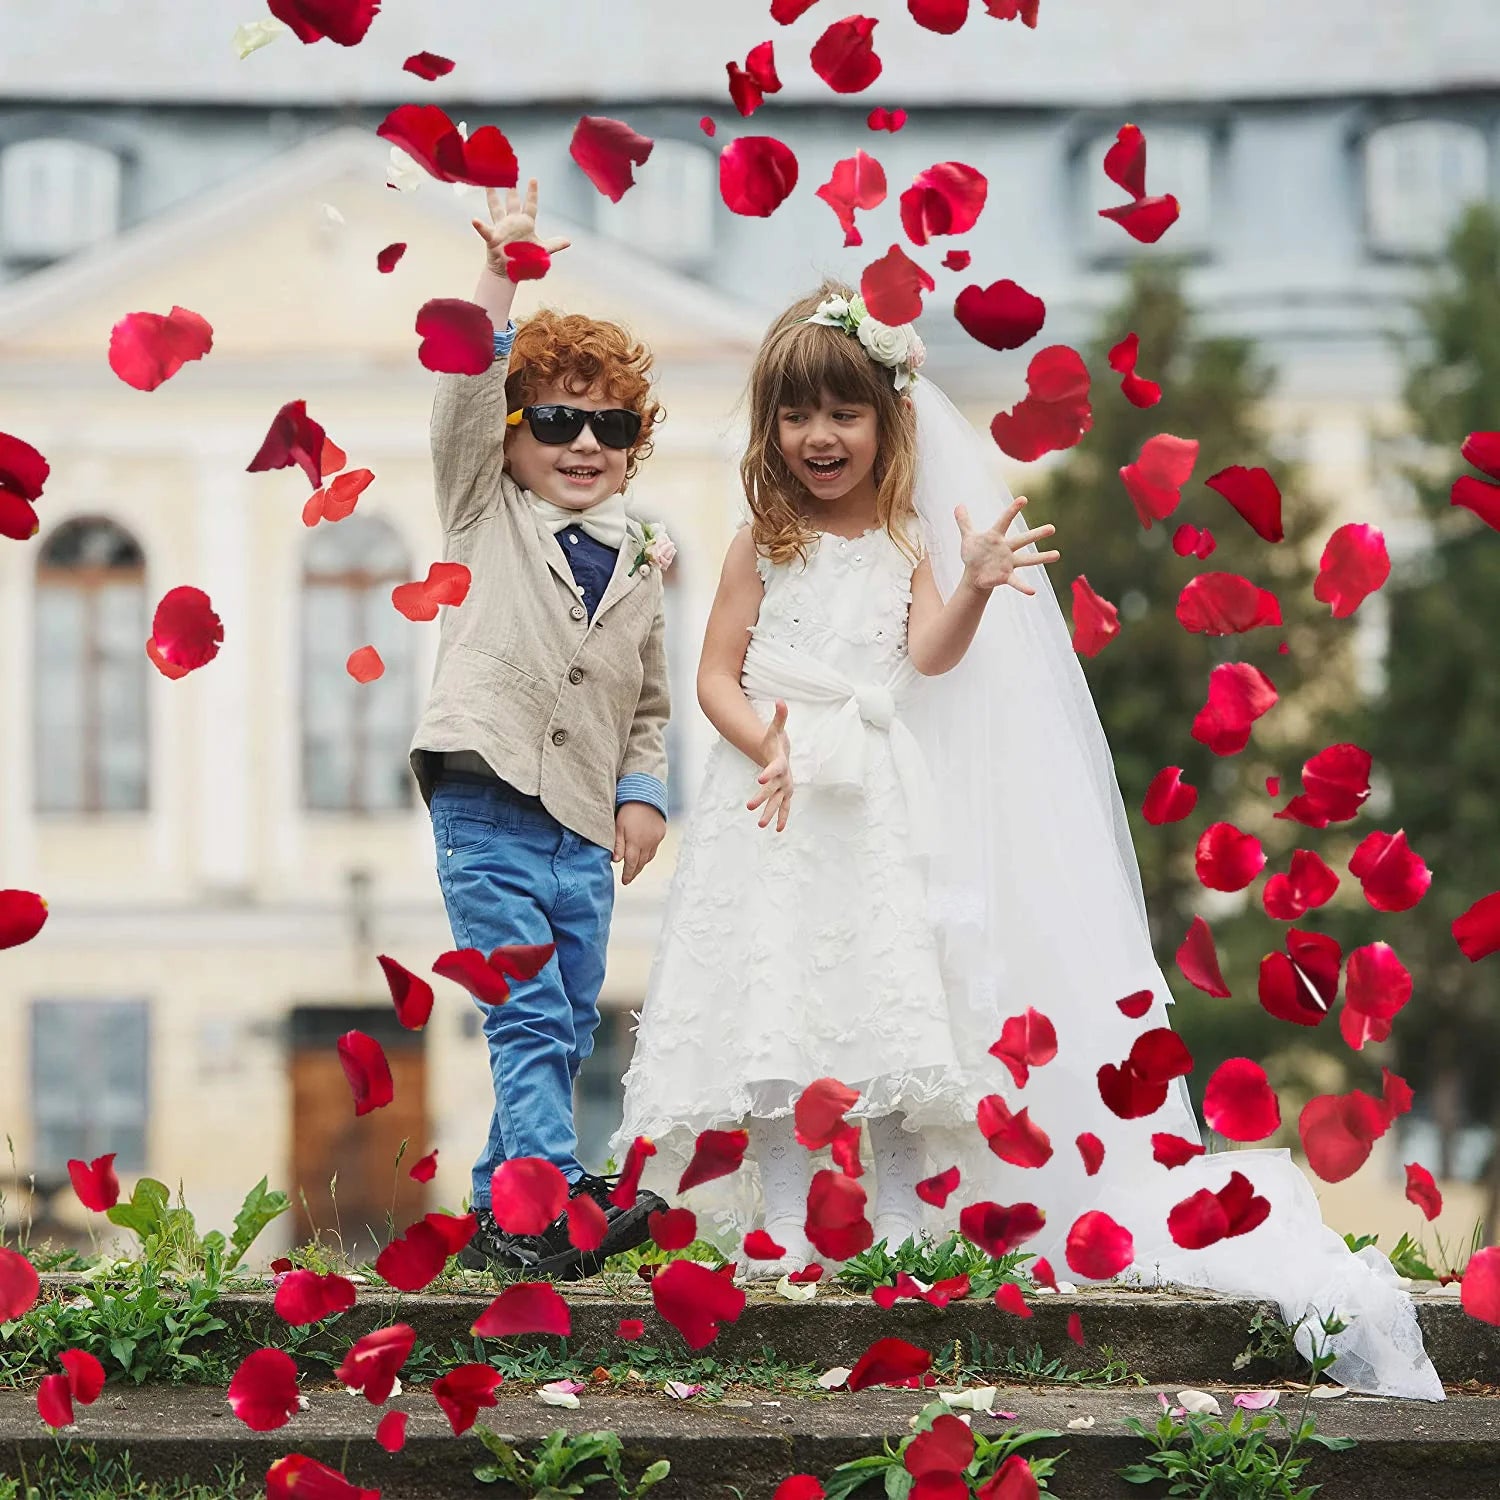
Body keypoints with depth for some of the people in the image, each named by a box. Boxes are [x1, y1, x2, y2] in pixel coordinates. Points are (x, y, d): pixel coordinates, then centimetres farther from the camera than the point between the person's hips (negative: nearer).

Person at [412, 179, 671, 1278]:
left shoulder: (639, 561, 16)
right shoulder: (487, 515, 7)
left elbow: (650, 704, 23)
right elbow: (468, 388, -7)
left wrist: (643, 794, 9)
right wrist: (500, 272, -16)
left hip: (584, 825, 5)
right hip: (487, 805, -5)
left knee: (567, 1032, 8)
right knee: (529, 1022, -12)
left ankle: (504, 1215, 17)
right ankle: (557, 1201, -16)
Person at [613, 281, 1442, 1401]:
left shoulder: (910, 542, 7)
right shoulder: (763, 545, 7)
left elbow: (930, 654, -9)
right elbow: (718, 674, 5)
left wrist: (973, 588, -27)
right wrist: (764, 740, -13)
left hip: (881, 808, 0)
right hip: (780, 801, 0)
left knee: (895, 1001, -5)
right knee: (781, 1009, -5)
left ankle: (903, 1213, -1)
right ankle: (787, 1219, -2)